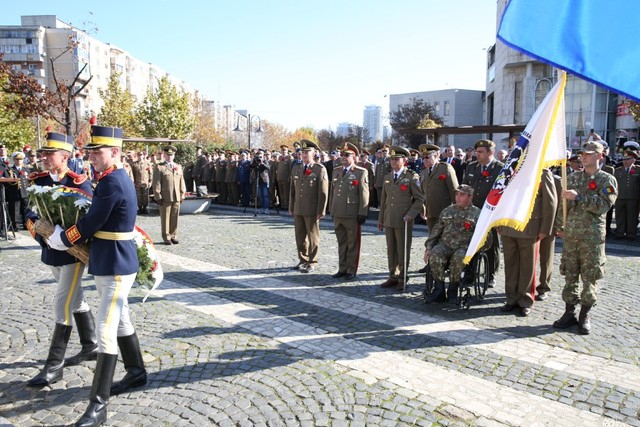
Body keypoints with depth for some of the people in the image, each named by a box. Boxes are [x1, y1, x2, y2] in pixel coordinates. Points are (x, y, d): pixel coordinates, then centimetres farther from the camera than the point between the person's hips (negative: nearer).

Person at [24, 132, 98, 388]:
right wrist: (38, 228, -15)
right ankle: (91, 347, 32)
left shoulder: (79, 183, -13)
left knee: (62, 306, -4)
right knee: (76, 300, 17)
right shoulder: (38, 181, 4)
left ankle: (54, 365, 5)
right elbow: (31, 214, 4)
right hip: (51, 251, 7)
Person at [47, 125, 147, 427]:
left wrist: (59, 239, 0)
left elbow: (90, 224, -17)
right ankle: (137, 373, 37)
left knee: (106, 332, -6)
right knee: (120, 322, 20)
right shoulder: (117, 178, 11)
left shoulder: (112, 183, -20)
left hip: (115, 267, -10)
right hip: (108, 263, 10)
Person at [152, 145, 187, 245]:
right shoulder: (159, 167, 1)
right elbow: (156, 184, -3)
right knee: (165, 218, 2)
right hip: (165, 198, -4)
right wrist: (158, 197, -8)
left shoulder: (178, 167, 18)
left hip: (176, 198, 4)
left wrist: (182, 195, 10)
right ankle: (166, 238, 10)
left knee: (175, 218, 8)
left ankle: (173, 236, 18)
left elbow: (181, 182, 17)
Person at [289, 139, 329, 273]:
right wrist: (291, 207, 11)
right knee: (300, 236, 12)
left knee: (312, 237, 5)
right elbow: (292, 190, 14)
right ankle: (303, 260, 26)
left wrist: (321, 211, -13)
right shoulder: (296, 169, 10)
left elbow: (323, 192, -10)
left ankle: (312, 262, 17)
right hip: (298, 210, 5)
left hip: (312, 211, -5)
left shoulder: (320, 169, -8)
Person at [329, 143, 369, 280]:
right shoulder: (336, 171, 14)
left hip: (352, 215, -5)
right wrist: (332, 209, 15)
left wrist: (362, 214, -11)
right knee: (341, 243, 13)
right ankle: (342, 269, 23)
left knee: (353, 244, 4)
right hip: (337, 213, 6)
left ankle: (351, 270, 13)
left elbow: (364, 195, -8)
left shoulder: (361, 172, -4)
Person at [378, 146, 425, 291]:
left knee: (403, 251, 2)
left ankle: (402, 279, 13)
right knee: (391, 250, 10)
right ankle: (393, 277, 21)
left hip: (403, 221, -5)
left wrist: (411, 214, -14)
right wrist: (381, 218, 16)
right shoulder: (387, 177, 14)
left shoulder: (412, 177, -4)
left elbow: (420, 198, -3)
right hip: (389, 220, 5)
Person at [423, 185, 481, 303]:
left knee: (458, 258, -36)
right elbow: (435, 231, 19)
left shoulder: (476, 213, 7)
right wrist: (428, 248, 8)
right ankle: (439, 290, -18)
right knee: (435, 255, -29)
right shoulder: (447, 211, 19)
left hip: (464, 248, -3)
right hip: (445, 245, 3)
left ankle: (452, 291, -17)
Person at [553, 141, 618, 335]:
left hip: (592, 237, -3)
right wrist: (560, 227, 12)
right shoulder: (572, 177, 11)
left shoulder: (607, 180, -1)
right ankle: (569, 313, 17)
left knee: (590, 277, 3)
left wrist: (578, 197, -22)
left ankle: (585, 316, 15)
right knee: (569, 275, 7)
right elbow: (563, 203, 16)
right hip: (570, 234, 4)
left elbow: (603, 205, -15)